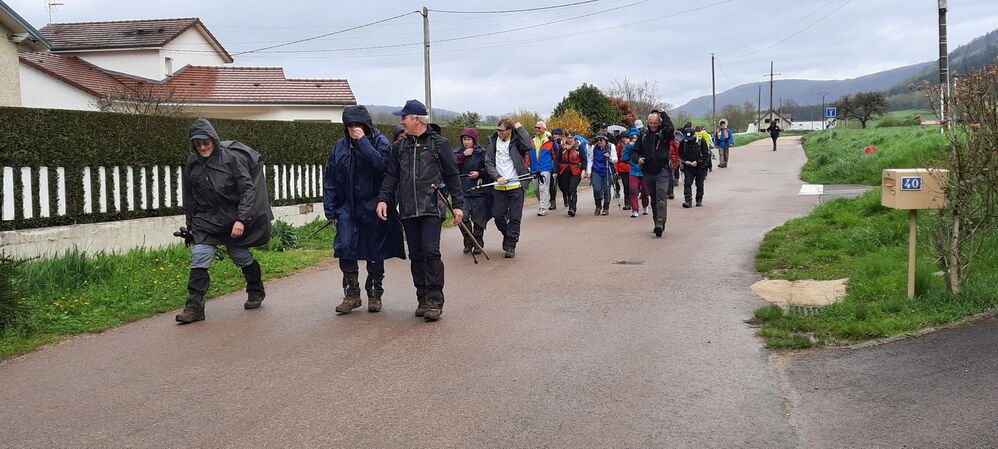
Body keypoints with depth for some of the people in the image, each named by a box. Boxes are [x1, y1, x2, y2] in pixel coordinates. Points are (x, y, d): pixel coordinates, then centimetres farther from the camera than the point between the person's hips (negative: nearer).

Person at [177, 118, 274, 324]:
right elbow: (189, 198, 13)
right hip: (206, 221, 3)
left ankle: (256, 292, 37)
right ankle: (194, 306, -9)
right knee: (199, 257, -12)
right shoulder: (192, 164, 2)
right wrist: (190, 226, 14)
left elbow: (247, 189, -14)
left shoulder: (231, 158, -12)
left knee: (242, 257, 10)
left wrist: (241, 220, -21)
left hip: (234, 220, -3)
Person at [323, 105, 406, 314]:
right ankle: (352, 294, 5)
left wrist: (362, 142, -21)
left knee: (375, 253, 6)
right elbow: (330, 181, 11)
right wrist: (331, 210, 6)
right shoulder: (340, 147, 8)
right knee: (344, 248, -9)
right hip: (347, 207, 3)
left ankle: (375, 295, 22)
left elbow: (381, 165, -24)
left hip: (374, 208, -3)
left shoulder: (380, 143, -2)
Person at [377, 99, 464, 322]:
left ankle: (435, 301, -6)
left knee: (431, 252, -12)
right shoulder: (399, 146, 16)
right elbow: (390, 176, 14)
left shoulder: (439, 143, 3)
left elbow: (452, 176, 4)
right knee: (416, 256, 7)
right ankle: (423, 300, 15)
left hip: (432, 208, -5)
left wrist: (458, 205, 0)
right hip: (408, 210, 5)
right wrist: (383, 199, -1)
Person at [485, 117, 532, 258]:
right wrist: (497, 177, -10)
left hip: (516, 185, -3)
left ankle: (511, 245, 10)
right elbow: (488, 162, 5)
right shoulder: (493, 141, 7)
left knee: (515, 217, 0)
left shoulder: (516, 140, -3)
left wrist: (520, 128, -14)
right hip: (499, 187, 3)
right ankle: (507, 235, 33)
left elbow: (527, 146, -24)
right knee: (498, 216, 6)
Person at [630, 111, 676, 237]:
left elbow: (671, 129, -25)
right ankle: (657, 224, 22)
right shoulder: (643, 135, 9)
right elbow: (634, 151, 12)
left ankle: (660, 222, -28)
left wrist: (663, 114, -14)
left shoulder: (664, 133, -1)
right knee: (653, 199, 12)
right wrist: (637, 159, -11)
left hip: (662, 172, -4)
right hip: (648, 173, 4)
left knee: (661, 196, -20)